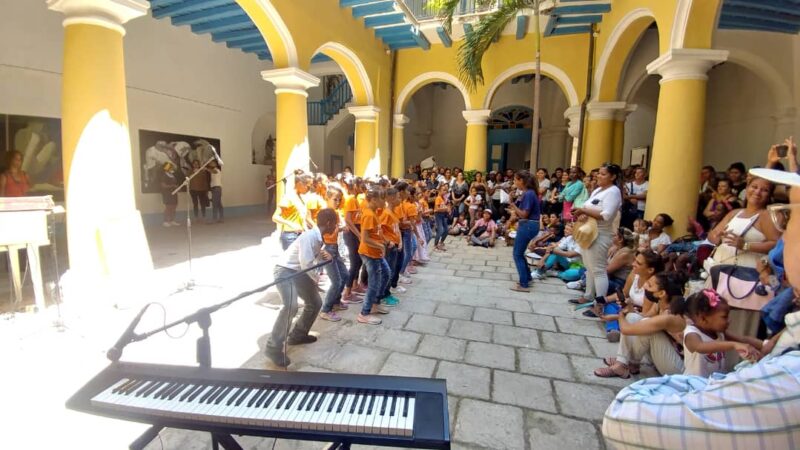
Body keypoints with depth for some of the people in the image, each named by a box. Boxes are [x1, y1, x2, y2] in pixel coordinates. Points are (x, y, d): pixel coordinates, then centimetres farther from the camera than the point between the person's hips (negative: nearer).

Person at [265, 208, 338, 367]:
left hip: (299, 272, 10)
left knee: (315, 303, 16)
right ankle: (274, 348, -17)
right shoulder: (309, 236, -26)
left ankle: (298, 335, 32)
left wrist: (325, 256, -10)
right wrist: (316, 280, -9)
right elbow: (306, 264, -27)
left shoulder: (319, 237, 3)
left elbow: (316, 258, 13)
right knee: (291, 306, -29)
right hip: (285, 271, -10)